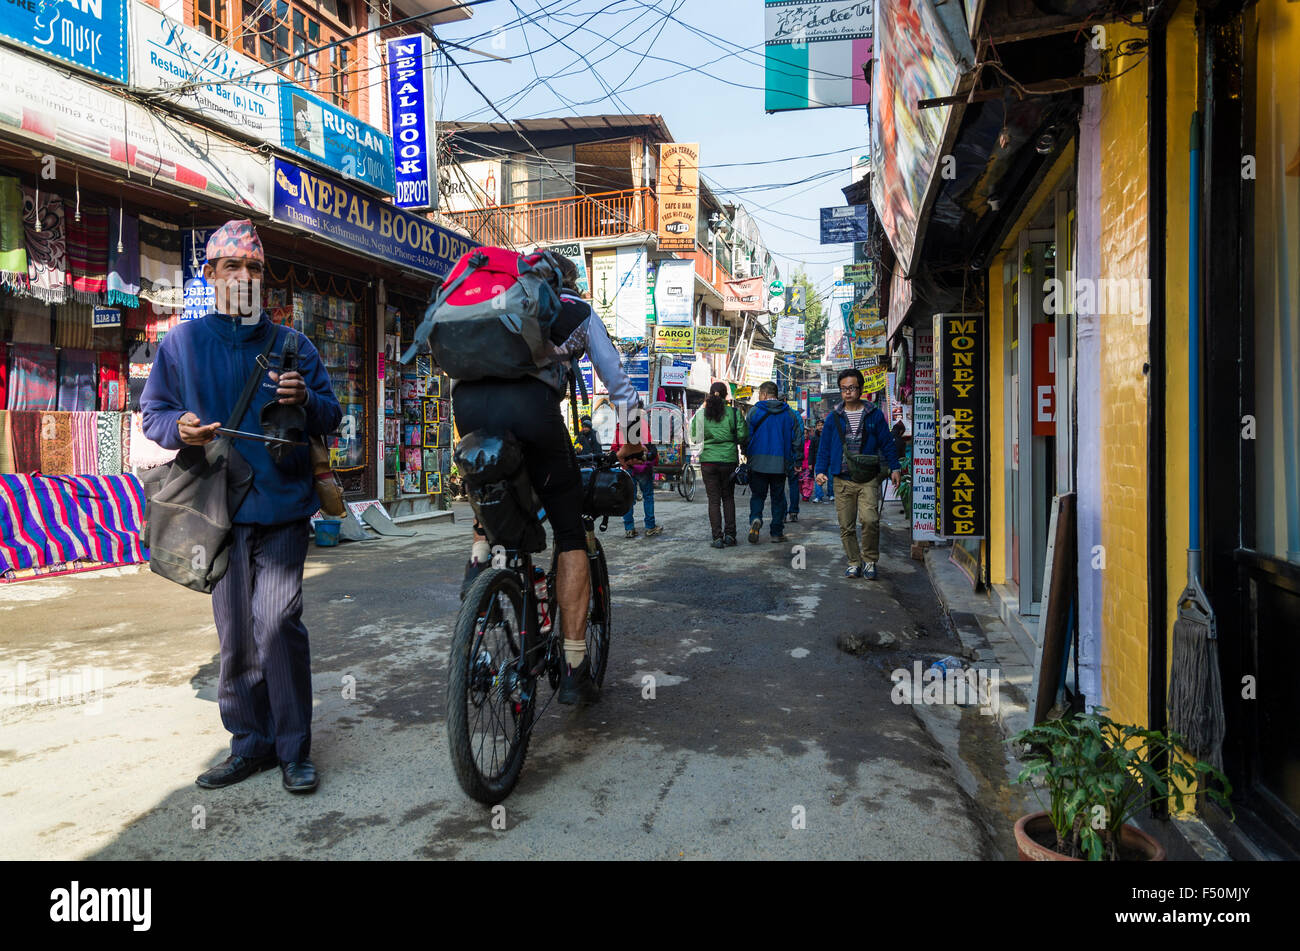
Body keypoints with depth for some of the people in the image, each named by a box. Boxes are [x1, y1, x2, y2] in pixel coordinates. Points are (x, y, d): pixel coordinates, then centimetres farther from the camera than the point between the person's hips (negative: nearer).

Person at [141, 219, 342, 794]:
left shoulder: (291, 344, 9)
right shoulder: (181, 343, 11)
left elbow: (331, 419, 9)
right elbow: (152, 412, 13)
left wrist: (305, 400, -14)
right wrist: (179, 427, -10)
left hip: (282, 504, -2)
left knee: (277, 623, -11)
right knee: (234, 633, 7)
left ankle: (293, 748, 2)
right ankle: (250, 743, 21)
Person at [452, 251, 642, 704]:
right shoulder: (579, 311, 28)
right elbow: (617, 381, 28)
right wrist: (633, 440, 40)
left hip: (467, 401, 3)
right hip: (530, 401, -3)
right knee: (570, 536, 9)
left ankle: (479, 557, 17)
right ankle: (574, 668, 8)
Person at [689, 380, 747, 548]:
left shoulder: (701, 413, -1)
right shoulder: (733, 412, -4)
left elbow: (694, 436, 3)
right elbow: (742, 435, -7)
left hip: (708, 460, 0)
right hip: (729, 460, 0)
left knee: (714, 500, 5)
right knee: (728, 497, 15)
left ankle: (717, 537, 1)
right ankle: (730, 534, 10)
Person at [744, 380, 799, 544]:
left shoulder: (754, 411, -3)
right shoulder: (789, 413, 5)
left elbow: (746, 437, -2)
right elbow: (796, 439, 5)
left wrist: (747, 456, 10)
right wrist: (793, 462, 12)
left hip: (758, 462, -1)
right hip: (780, 463, 2)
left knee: (757, 495, 10)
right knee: (778, 497, 10)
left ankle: (755, 519, -16)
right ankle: (777, 532, 10)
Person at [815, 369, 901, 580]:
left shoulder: (874, 415, 7)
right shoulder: (834, 418, 11)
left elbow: (887, 443, 11)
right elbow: (824, 447, 14)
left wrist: (894, 468, 5)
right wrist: (821, 470, 2)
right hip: (842, 480, 2)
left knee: (869, 519, -17)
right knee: (846, 526, 3)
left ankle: (869, 560, 1)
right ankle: (854, 562, 17)